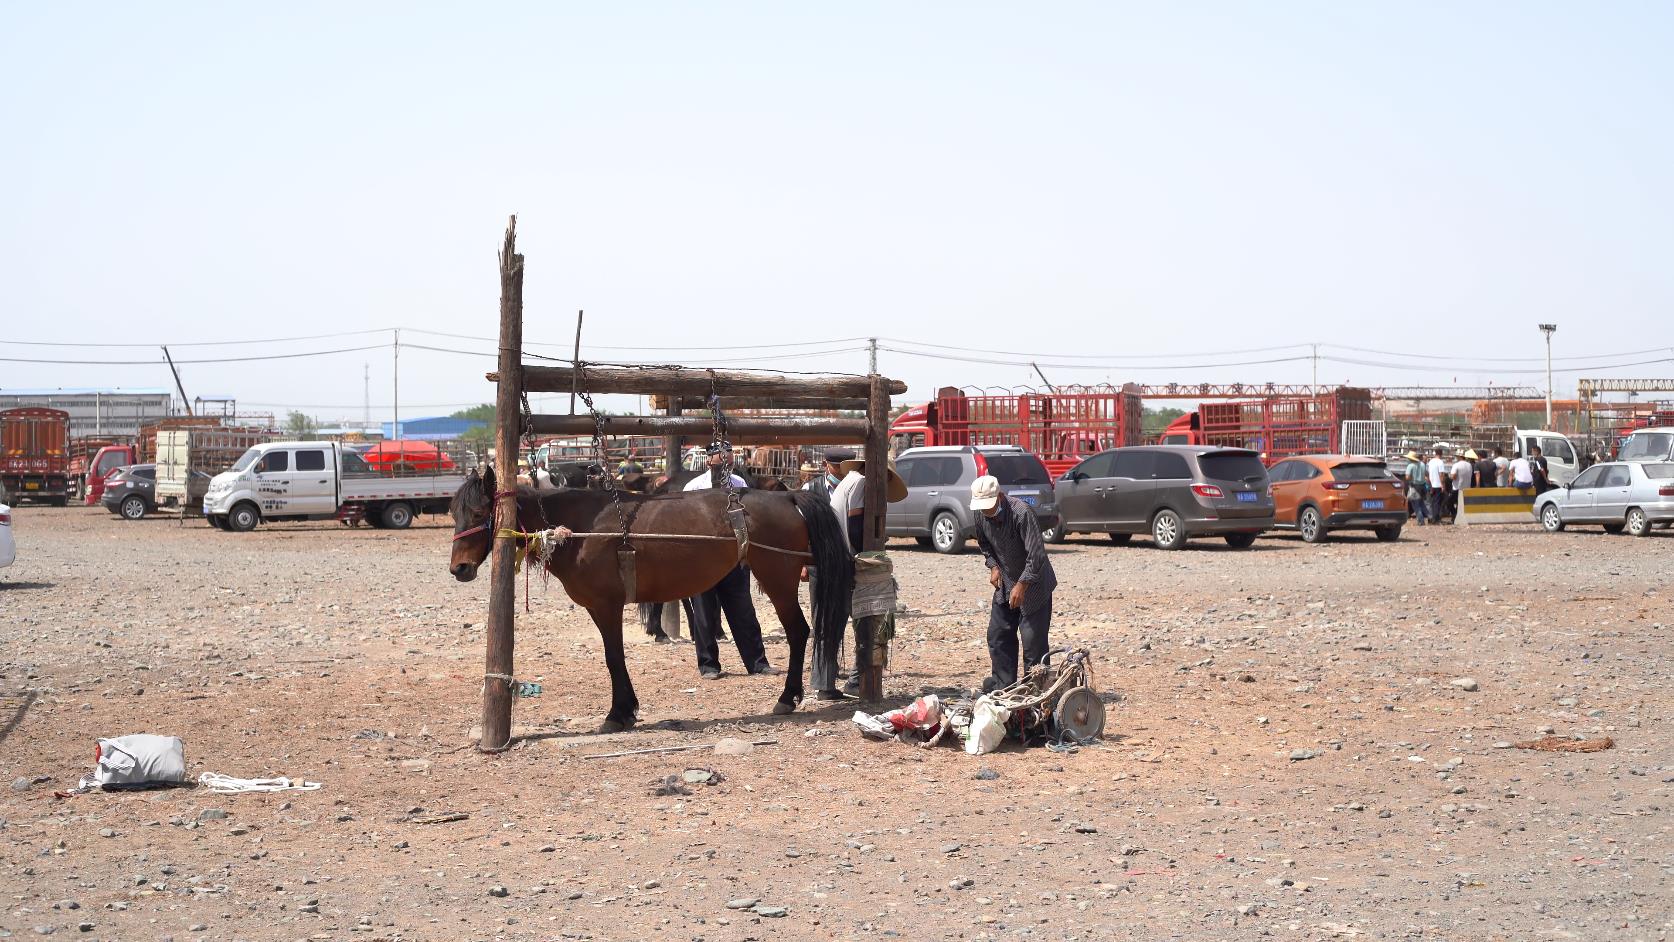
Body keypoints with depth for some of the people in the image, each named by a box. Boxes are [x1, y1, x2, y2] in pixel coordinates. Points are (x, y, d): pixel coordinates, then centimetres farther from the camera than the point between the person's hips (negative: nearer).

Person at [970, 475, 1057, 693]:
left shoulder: (1021, 513, -28)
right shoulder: (981, 515, -6)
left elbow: (1037, 554, -28)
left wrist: (1022, 585, -28)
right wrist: (993, 566, -2)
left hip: (1033, 585, -7)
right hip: (1005, 584, 7)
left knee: (1033, 641, -7)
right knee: (998, 636, 10)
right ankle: (1002, 686, 19)